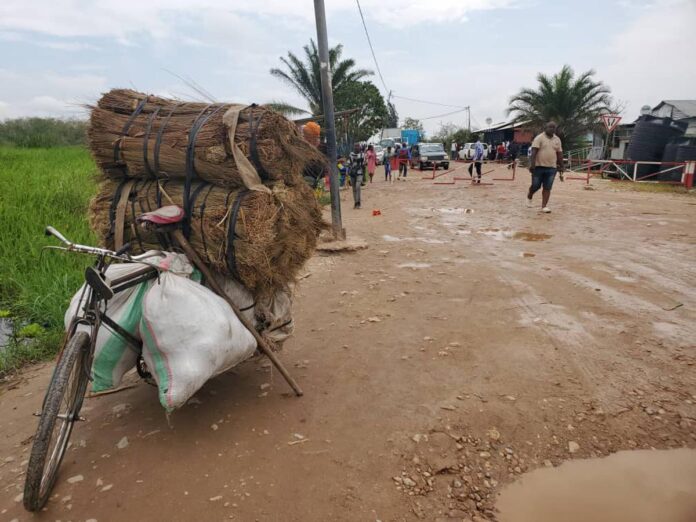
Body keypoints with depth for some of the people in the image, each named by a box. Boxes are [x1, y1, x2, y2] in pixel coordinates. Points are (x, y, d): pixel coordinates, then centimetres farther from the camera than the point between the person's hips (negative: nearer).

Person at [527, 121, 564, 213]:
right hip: (539, 166, -4)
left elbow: (559, 154, 15)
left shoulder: (557, 140, 12)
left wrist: (561, 166, 13)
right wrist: (532, 164, -22)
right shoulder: (539, 138, -4)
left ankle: (544, 206, 5)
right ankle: (529, 197, 33)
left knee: (547, 188, 1)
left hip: (551, 168, 4)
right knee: (535, 186, 3)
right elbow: (534, 152, -13)